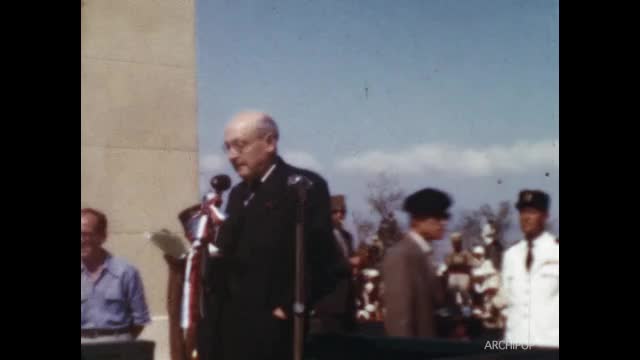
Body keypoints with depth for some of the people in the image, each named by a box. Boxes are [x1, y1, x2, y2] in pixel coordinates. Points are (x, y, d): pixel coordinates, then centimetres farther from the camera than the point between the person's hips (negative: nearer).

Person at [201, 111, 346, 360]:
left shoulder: (306, 187, -8)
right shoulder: (238, 194, 19)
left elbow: (318, 256, -14)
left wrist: (290, 308, -15)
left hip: (272, 331, -8)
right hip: (230, 326, 8)